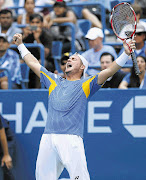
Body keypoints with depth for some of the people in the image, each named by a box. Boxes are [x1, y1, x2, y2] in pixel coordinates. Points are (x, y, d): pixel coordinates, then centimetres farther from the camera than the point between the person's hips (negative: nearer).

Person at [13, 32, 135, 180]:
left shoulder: (85, 84, 12)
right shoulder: (54, 81, 25)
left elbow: (108, 71, 0)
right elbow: (33, 64, 35)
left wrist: (126, 54, -12)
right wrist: (20, 45, 41)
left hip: (71, 140, -4)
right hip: (48, 139, 4)